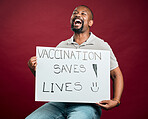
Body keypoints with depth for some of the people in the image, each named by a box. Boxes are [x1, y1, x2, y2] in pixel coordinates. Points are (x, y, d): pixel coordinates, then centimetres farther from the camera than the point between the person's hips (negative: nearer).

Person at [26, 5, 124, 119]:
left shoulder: (101, 46, 5)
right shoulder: (62, 46, 16)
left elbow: (116, 75, 7)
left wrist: (116, 101, -10)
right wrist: (35, 69, -5)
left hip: (87, 104, -4)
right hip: (60, 103, 4)